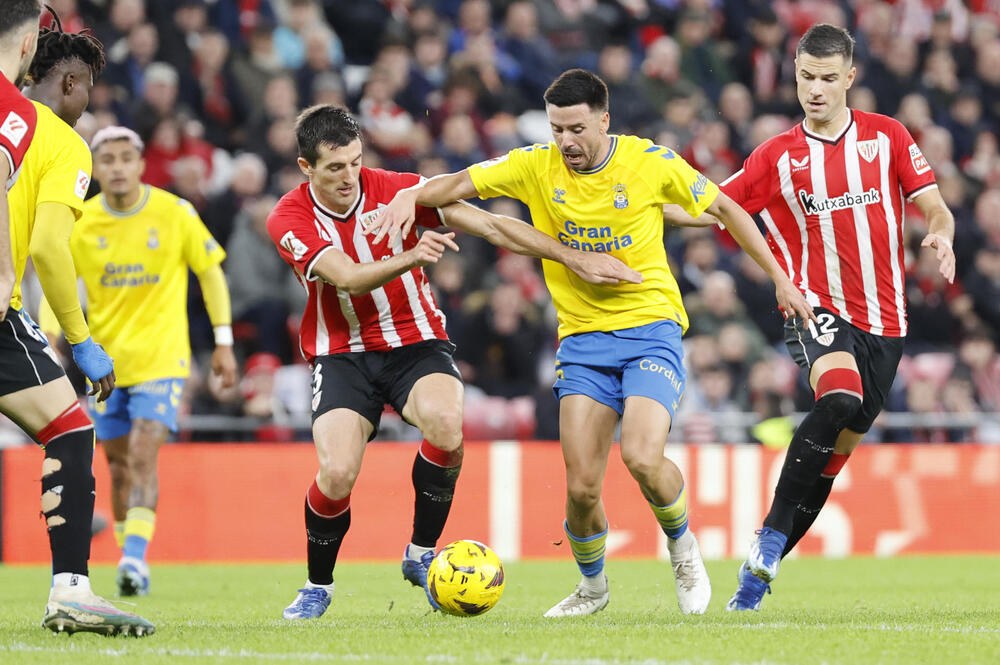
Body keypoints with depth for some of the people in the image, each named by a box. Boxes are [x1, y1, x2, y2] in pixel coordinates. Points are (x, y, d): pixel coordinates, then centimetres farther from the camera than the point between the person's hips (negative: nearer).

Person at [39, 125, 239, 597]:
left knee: (144, 456, -19)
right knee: (119, 466, 7)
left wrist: (224, 343, 4)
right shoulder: (79, 223, -2)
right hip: (105, 359, 3)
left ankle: (135, 555, -25)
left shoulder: (174, 213, -6)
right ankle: (132, 564, 20)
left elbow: (210, 271, 5)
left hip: (161, 357, -3)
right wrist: (48, 337, -12)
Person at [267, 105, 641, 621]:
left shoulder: (394, 190, -8)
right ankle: (317, 587, 7)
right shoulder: (289, 219, -10)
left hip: (416, 344, 1)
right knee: (337, 472, -22)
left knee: (445, 423, -32)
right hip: (341, 355, -1)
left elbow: (491, 226, -8)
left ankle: (421, 555, -11)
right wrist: (410, 256, -44)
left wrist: (574, 258, -13)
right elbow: (347, 277, -25)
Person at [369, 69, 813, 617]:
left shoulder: (651, 162, -7)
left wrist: (780, 279, 7)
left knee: (642, 457, -25)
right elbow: (460, 184, -4)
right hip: (582, 339, 3)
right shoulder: (536, 167, -2)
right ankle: (592, 586, 23)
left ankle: (682, 547, 7)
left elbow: (725, 209, 5)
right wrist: (412, 195, -27)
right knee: (581, 488, -7)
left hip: (651, 328, -2)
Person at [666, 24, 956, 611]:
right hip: (819, 308, -3)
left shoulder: (887, 137, 6)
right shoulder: (778, 157, 5)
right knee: (840, 398, -32)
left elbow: (935, 207, 6)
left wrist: (941, 234, -17)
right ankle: (770, 539, -25)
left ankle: (759, 574, 14)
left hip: (883, 319, 3)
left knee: (836, 452, 3)